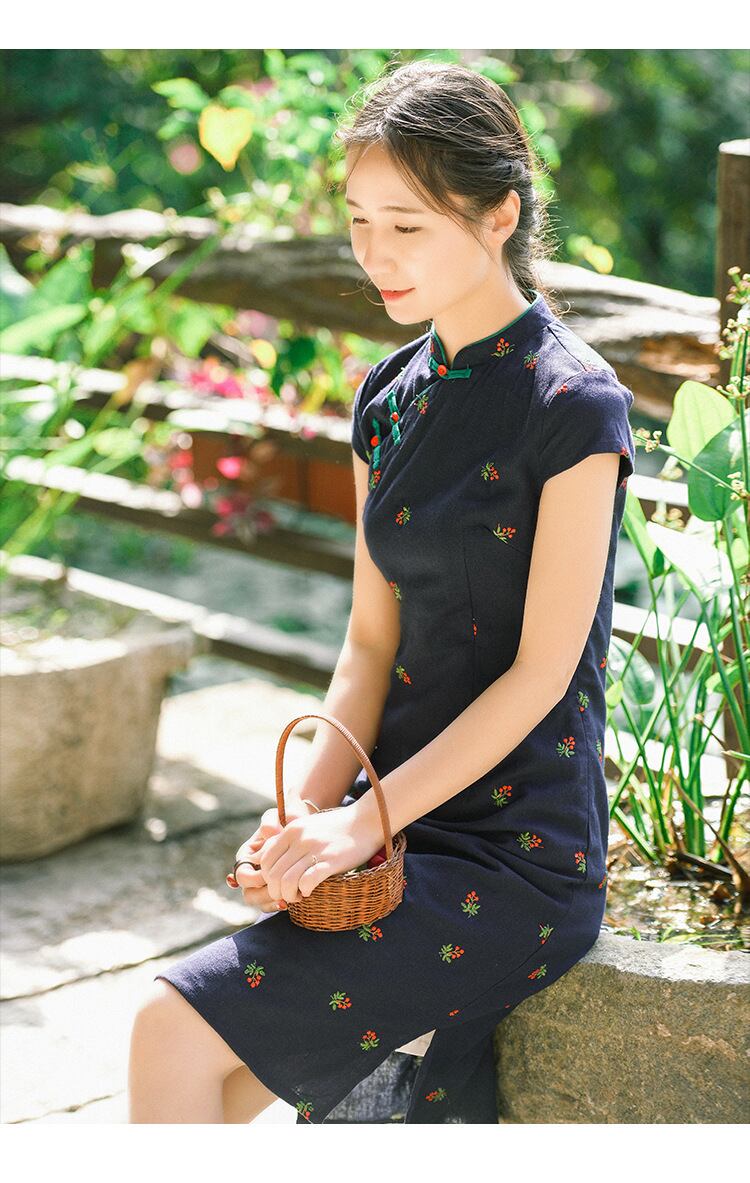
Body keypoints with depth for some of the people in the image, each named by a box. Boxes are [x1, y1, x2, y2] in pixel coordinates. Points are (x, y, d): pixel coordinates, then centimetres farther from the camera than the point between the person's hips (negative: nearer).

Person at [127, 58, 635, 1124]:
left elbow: (542, 671, -14)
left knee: (176, 1030, -16)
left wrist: (366, 819, -17)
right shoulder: (389, 398, 10)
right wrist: (306, 812, -6)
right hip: (408, 829, 6)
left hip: (518, 863, -6)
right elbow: (371, 644, 9)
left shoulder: (573, 404, -12)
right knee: (220, 1091, -9)